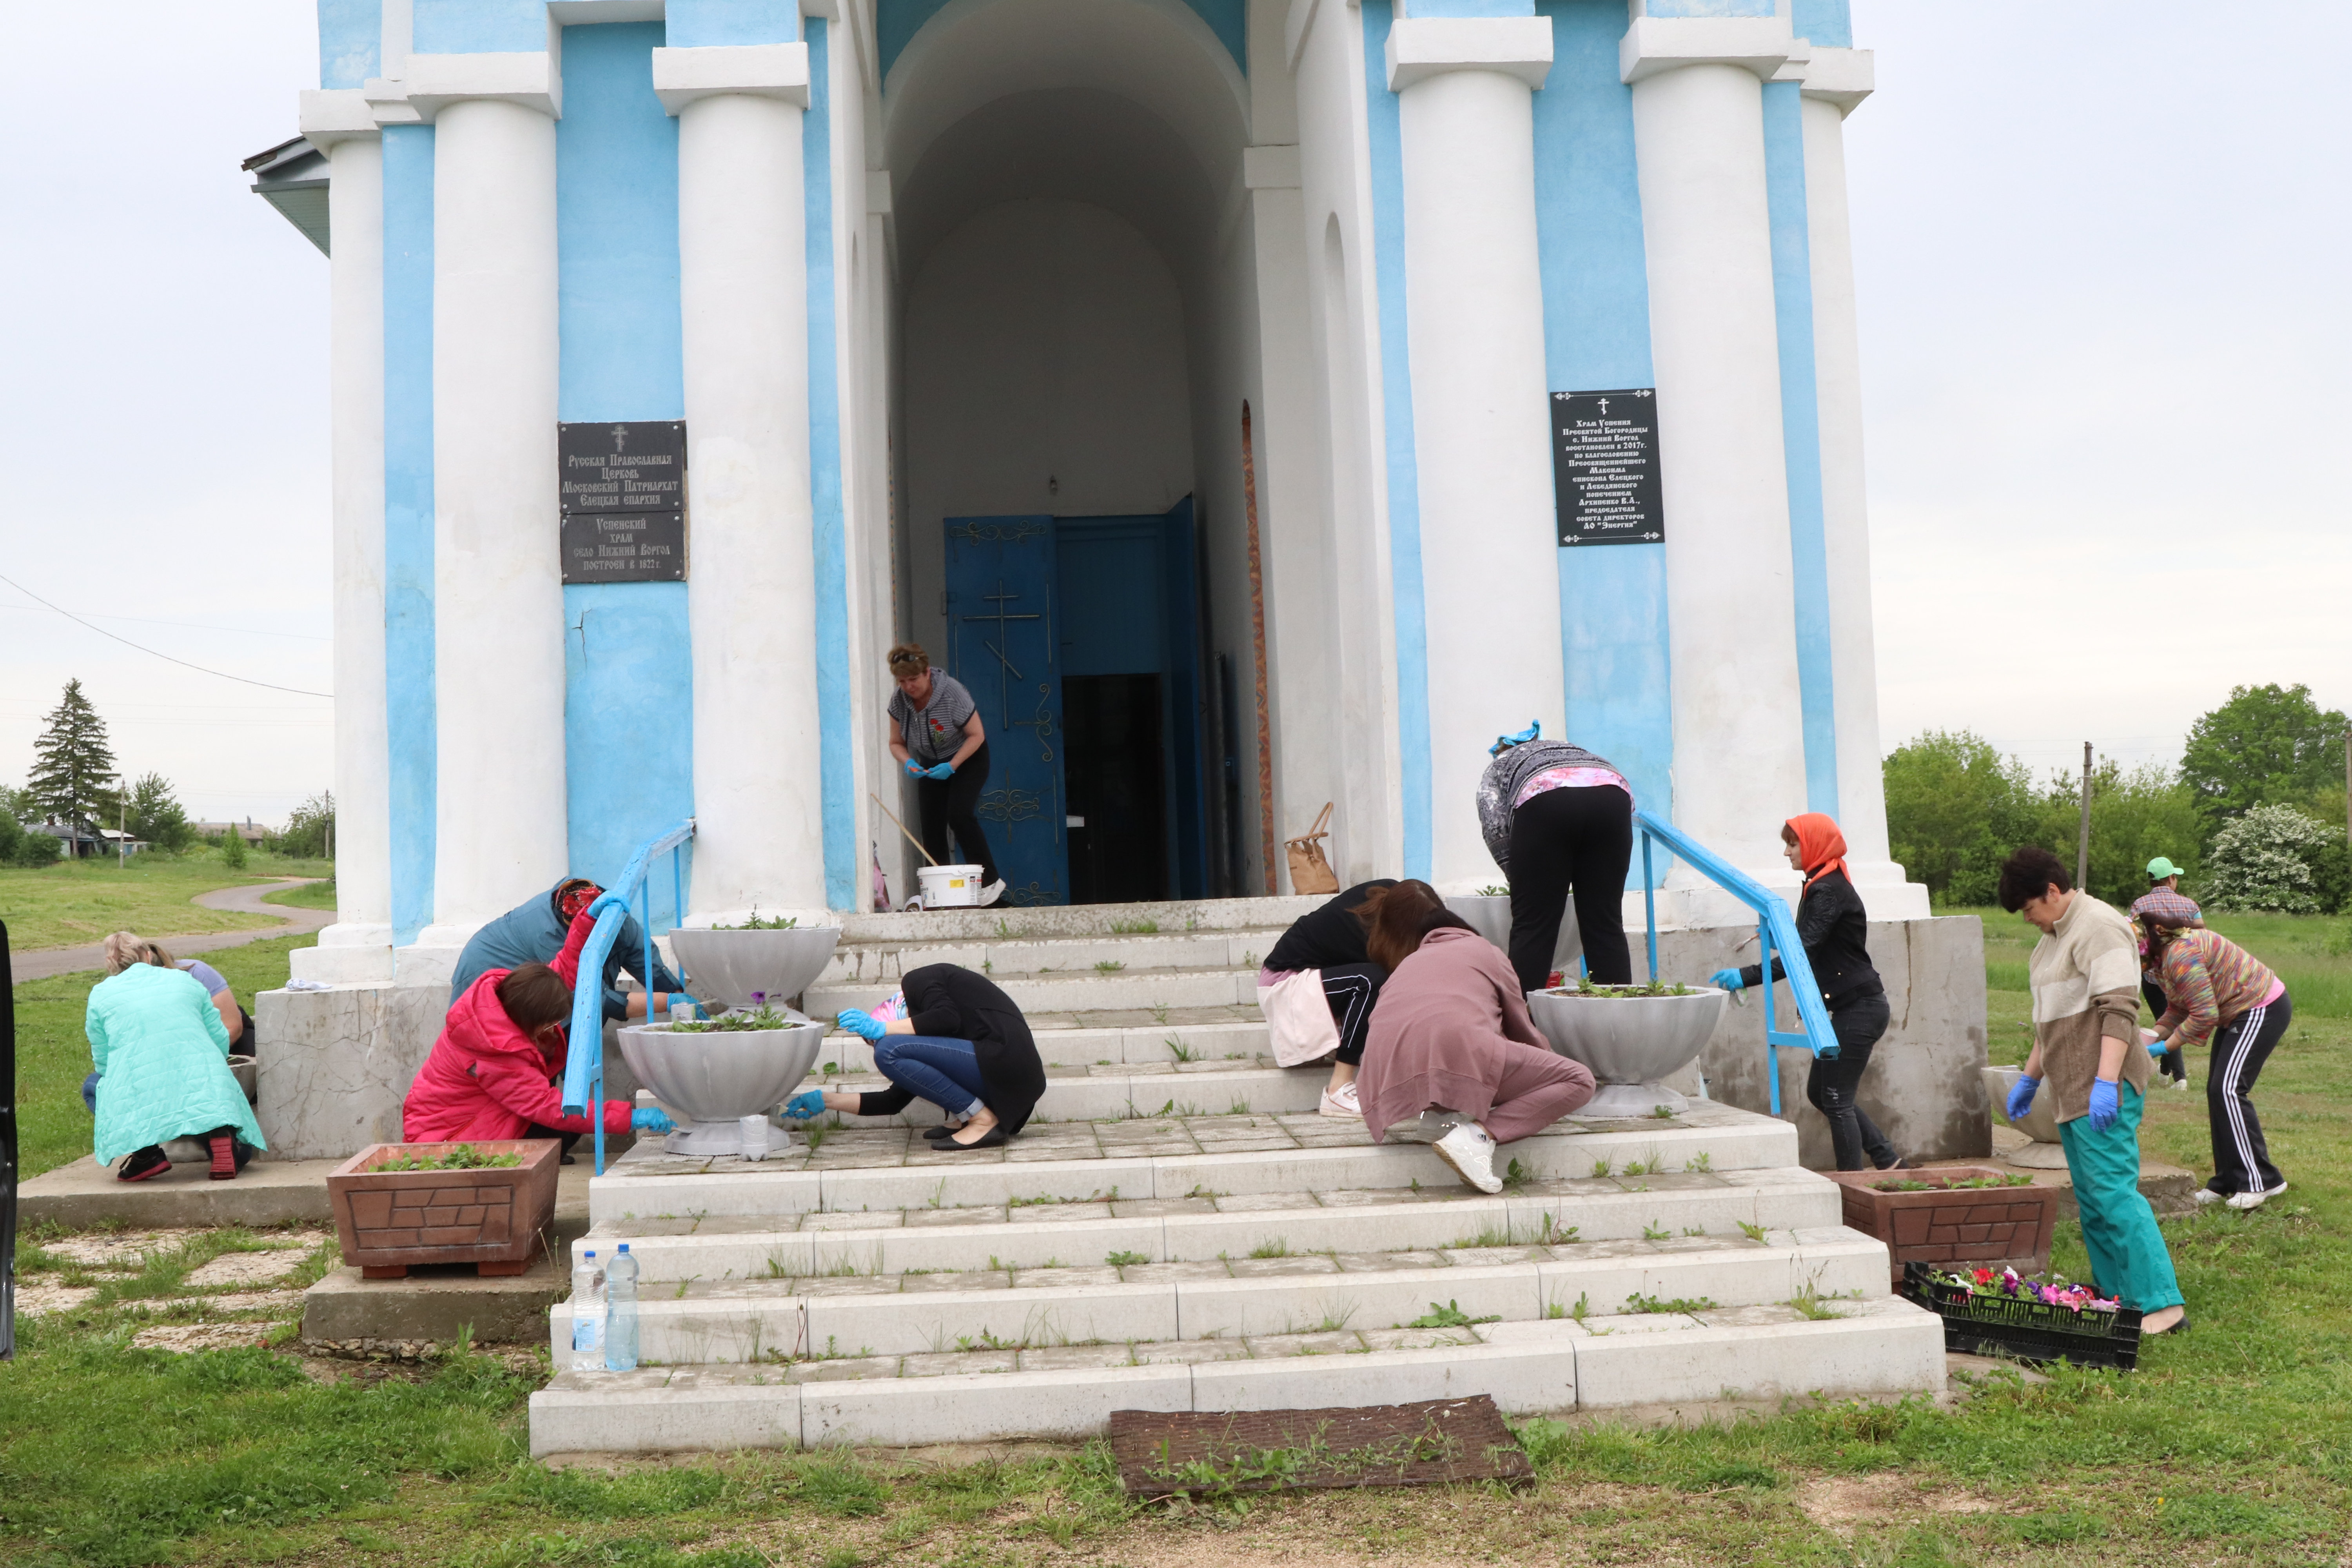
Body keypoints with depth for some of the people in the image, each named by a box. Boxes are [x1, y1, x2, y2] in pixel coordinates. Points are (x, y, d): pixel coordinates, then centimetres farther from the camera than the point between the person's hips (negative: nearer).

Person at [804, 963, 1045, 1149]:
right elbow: (894, 1102, 27)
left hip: (1005, 1063, -10)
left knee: (890, 1051, -13)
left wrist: (881, 1029, -8)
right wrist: (824, 1101, 30)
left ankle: (984, 1121, -10)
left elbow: (948, 1019, -17)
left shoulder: (917, 981, 5)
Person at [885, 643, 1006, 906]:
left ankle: (990, 882, -15)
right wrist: (908, 763, -23)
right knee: (931, 826, -4)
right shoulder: (898, 701, -12)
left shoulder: (952, 692, -27)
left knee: (959, 815, -23)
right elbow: (896, 743, -1)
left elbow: (977, 735, -19)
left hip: (967, 759, -5)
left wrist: (951, 767, -28)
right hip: (930, 766, 5)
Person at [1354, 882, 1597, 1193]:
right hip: (1456, 1049, -5)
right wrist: (1546, 1070, 55)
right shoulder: (1483, 949, 28)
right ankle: (1478, 1133, -13)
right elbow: (1520, 1028, 33)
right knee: (1578, 1080, 6)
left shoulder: (1404, 968, 36)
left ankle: (1440, 1114, 5)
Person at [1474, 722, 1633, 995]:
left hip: (1544, 802, -3)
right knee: (1605, 922, 9)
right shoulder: (1573, 750, 43)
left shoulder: (1499, 767, 31)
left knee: (1533, 925, 1)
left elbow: (1494, 827, 10)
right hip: (1613, 796, 3)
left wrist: (1520, 876, 20)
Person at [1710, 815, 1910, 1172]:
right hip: (1852, 1007, 10)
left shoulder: (1830, 891, -18)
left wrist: (1746, 977, -33)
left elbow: (1802, 954, -28)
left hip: (1859, 1008, -10)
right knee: (1820, 1092, 15)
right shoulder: (1822, 886, 14)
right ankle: (1889, 1161, 22)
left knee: (1836, 1100, -5)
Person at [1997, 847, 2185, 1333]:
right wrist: (2030, 1078, 29)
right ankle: (2116, 1299, 18)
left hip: (2104, 1091, -10)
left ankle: (2161, 1306, -13)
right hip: (2073, 1092, 10)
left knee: (2113, 1194, -14)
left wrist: (2105, 1082, -28)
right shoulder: (2055, 935, 19)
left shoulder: (2098, 927, -13)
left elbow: (2119, 1009, -22)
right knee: (2091, 1201, 12)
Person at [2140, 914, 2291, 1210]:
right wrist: (2153, 1038, -2)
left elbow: (2205, 1014, -27)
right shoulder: (2166, 953, 7)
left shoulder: (2180, 955, -26)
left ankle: (2260, 1182, -10)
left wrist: (2166, 1047, -19)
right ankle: (2229, 1182, 13)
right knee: (2217, 1091, 9)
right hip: (2239, 1014, 11)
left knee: (2228, 1090, -15)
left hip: (2262, 1011, -11)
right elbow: (2180, 1006, 11)